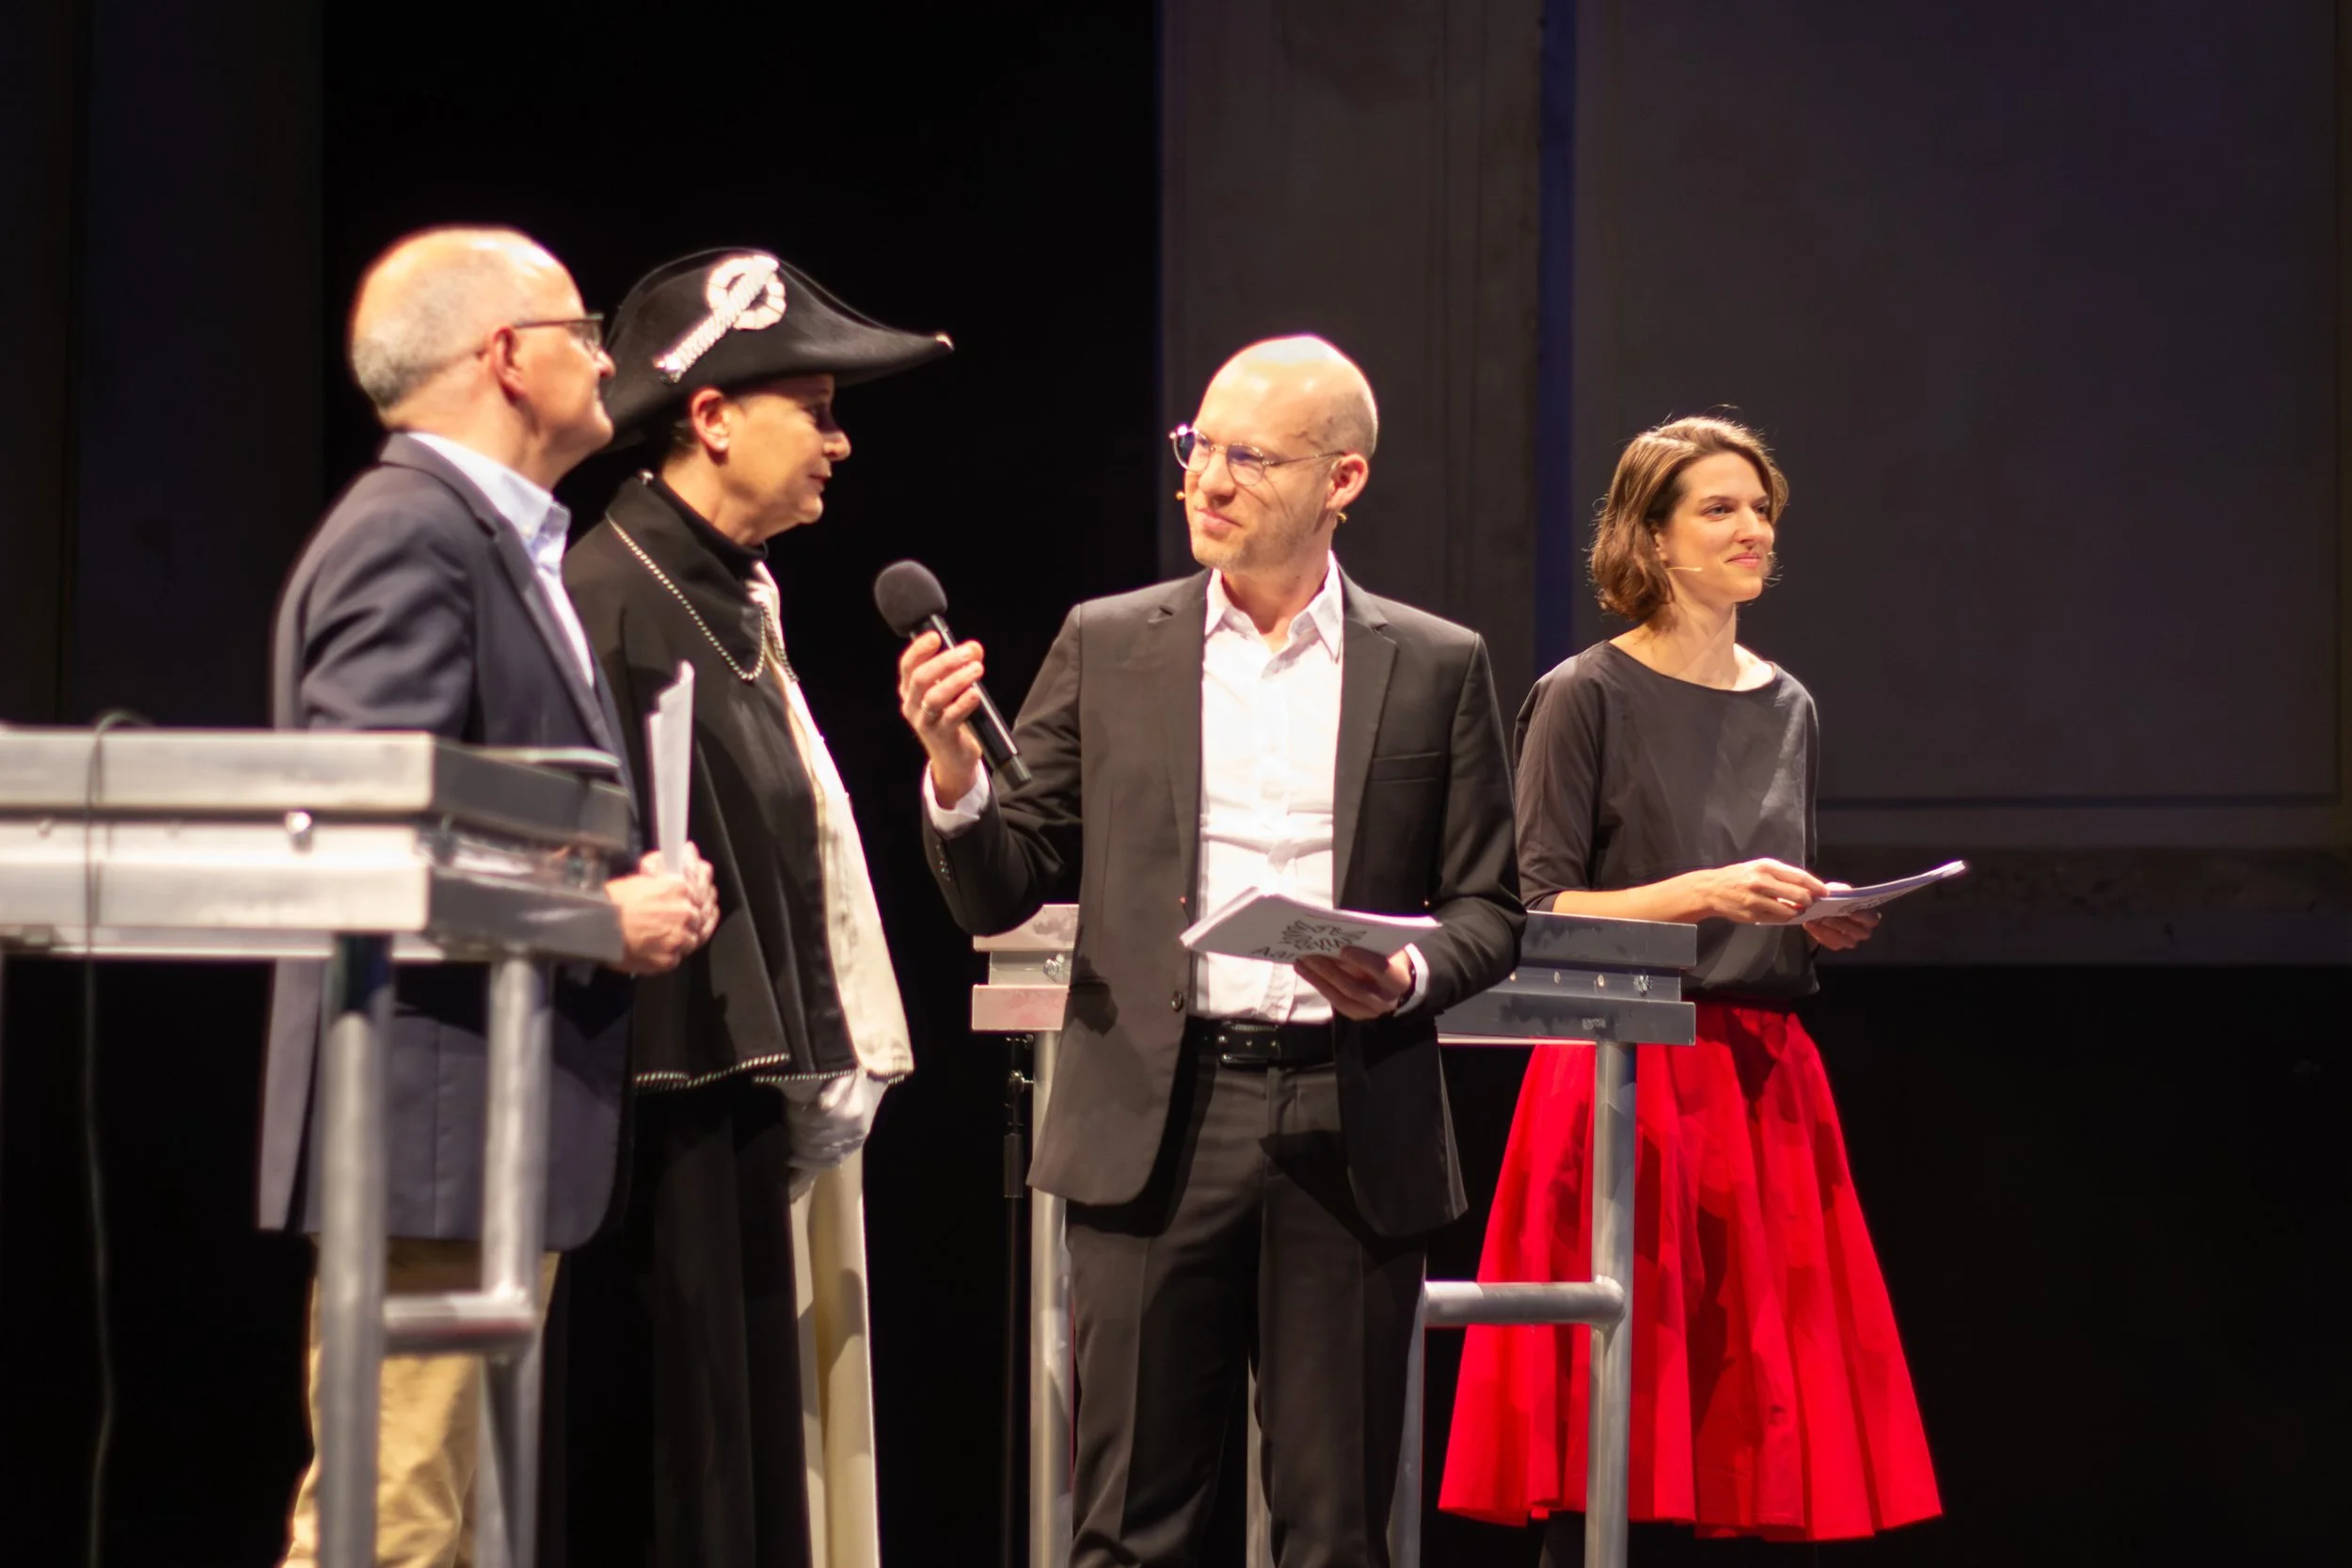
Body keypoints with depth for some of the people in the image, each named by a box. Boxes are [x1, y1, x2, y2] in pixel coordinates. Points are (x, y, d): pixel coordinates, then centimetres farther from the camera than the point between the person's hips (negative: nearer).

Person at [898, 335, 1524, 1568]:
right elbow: (999, 894, 7)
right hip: (1157, 1126, 0)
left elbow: (1489, 909, 8)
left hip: (1349, 1132, 0)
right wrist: (952, 771, -12)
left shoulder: (1435, 668, 8)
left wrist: (1410, 975, -13)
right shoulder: (1108, 648, 9)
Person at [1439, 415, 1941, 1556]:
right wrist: (1702, 892, -17)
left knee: (1761, 1404, 0)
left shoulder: (1788, 710, 16)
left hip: (1763, 1077, 6)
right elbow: (1538, 912, -7)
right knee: (1610, 1426, -7)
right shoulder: (1586, 699, -3)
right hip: (1628, 1076, -6)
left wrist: (1821, 923, 3)